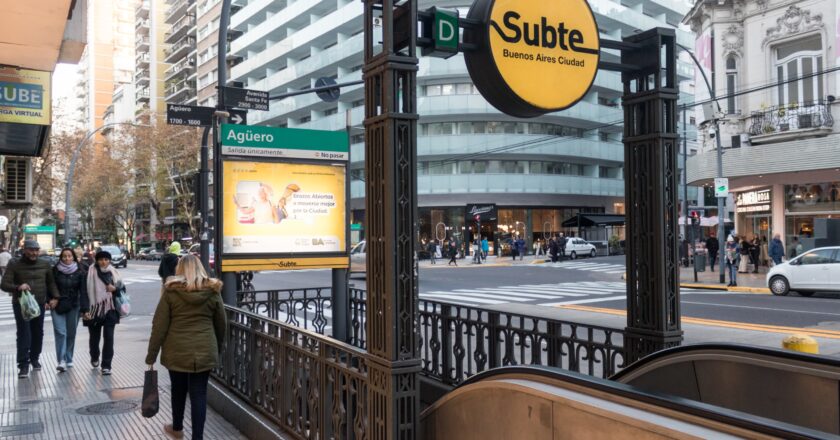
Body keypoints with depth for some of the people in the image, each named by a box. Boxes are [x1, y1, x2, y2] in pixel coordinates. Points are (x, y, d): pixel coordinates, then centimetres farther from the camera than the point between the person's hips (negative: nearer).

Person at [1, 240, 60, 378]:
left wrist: (54, 297, -1)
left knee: (38, 334, 12)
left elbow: (51, 282, 13)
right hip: (21, 304, -3)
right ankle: (23, 365, -5)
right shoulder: (14, 265, -4)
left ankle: (35, 358, 30)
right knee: (24, 334, -9)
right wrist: (18, 287, -28)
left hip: (39, 304, 3)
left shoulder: (45, 265, 5)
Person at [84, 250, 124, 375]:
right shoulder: (91, 273, -4)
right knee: (95, 336, 15)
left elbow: (121, 287, 11)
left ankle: (106, 365, 1)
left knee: (108, 337, -5)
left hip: (110, 310, 1)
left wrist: (115, 288, -13)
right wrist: (85, 310, -9)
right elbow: (86, 291, -5)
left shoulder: (113, 272, 3)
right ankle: (94, 358, 42)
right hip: (94, 309, -1)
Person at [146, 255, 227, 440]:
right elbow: (222, 324, 7)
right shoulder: (213, 291, 0)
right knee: (199, 394, 5)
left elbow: (159, 325, -5)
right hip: (204, 352, 0)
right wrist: (218, 349, 21)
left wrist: (151, 355, 0)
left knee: (178, 390, 20)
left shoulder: (171, 291, -4)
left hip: (177, 351, 0)